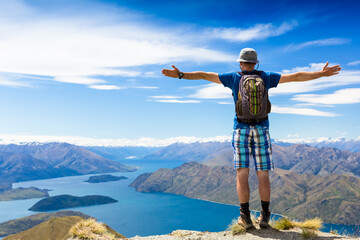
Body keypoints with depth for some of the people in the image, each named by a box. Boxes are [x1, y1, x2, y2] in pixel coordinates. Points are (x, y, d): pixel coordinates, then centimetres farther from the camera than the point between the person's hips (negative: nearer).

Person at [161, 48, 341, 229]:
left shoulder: (234, 78, 3)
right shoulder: (266, 77, 7)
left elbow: (204, 75, 2)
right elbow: (296, 77, 10)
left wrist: (180, 75, 7)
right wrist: (321, 74, 20)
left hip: (241, 130, -1)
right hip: (261, 130, 1)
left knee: (242, 174, -1)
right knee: (263, 175, 4)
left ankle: (245, 217, -3)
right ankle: (264, 216, 3)